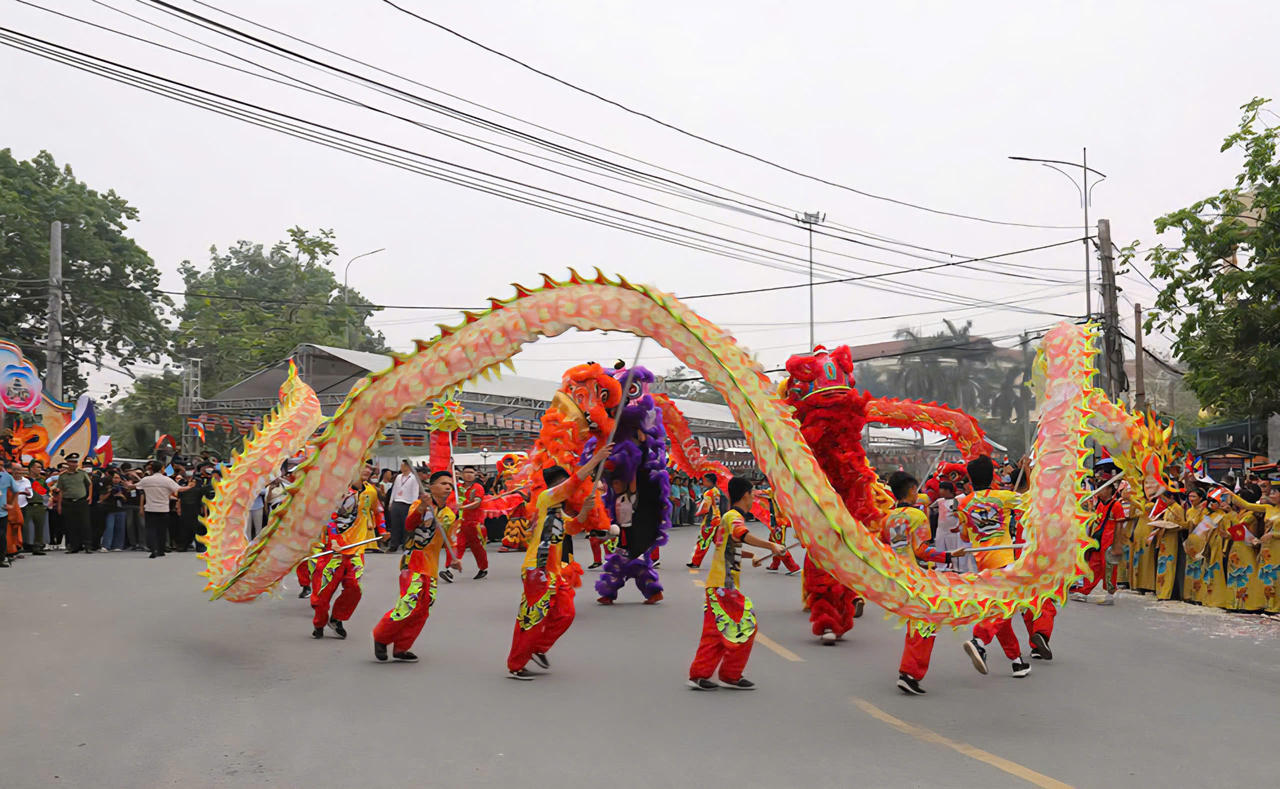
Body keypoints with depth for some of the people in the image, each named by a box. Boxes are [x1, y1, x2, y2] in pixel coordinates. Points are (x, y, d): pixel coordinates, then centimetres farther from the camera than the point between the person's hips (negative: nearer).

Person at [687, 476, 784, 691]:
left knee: (715, 631, 11)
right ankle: (730, 676, 5)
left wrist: (750, 555, 28)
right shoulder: (734, 516, -10)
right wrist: (771, 546, -37)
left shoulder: (727, 516, 19)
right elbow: (743, 535, -32)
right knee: (745, 626, -2)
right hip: (724, 585, -10)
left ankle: (699, 675, 11)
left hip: (716, 584, 10)